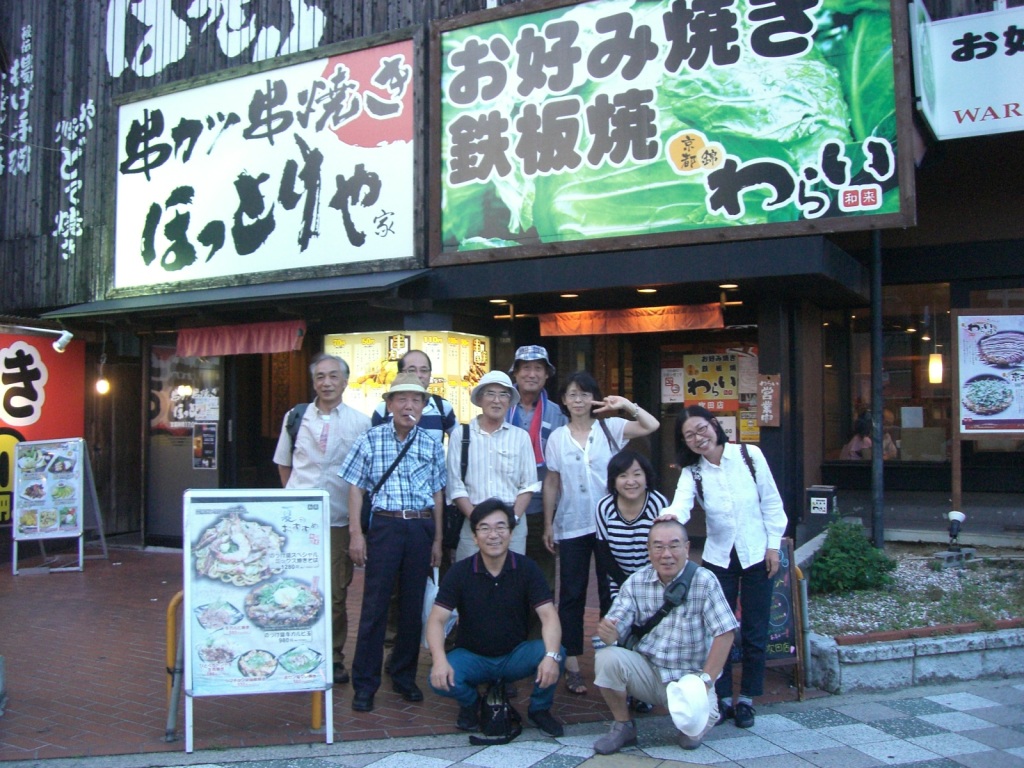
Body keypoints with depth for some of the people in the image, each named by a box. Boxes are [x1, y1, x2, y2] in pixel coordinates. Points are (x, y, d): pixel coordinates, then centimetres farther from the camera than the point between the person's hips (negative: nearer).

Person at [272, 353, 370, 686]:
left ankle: (333, 658, 19)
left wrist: (358, 513, 2)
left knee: (336, 594, 6)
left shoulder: (360, 423, 0)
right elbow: (283, 463, 17)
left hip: (338, 520, -1)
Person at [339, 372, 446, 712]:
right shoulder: (371, 440, 1)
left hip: (422, 528, 3)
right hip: (384, 525, -3)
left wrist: (437, 540, 10)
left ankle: (404, 676, 24)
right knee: (375, 605, -1)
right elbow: (356, 487, 2)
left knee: (413, 605, 9)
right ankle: (365, 684, 9)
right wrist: (356, 533, -5)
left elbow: (437, 493, 12)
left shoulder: (432, 445, 8)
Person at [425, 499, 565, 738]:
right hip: (472, 656, 0)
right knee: (439, 680, -30)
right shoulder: (460, 572, -10)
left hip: (515, 655, 0)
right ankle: (470, 702, 8)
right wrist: (440, 660, -35)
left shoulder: (526, 568, -9)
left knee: (556, 654, -28)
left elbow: (548, 615, -18)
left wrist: (552, 655, -38)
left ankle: (539, 708, 4)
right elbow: (437, 619, -16)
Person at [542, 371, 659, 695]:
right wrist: (548, 525, 4)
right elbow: (551, 483, 5)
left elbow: (651, 426, -11)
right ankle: (571, 664, 13)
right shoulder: (557, 437, 3)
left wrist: (627, 405, -22)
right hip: (571, 527, 0)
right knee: (572, 595, 5)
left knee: (611, 592, 8)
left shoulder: (610, 428, 0)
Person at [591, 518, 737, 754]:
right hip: (646, 671, 2)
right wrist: (608, 633, -31)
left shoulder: (704, 582, -12)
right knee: (606, 658, -24)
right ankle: (623, 726, 1)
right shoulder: (636, 583, -3)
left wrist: (705, 681, -19)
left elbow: (724, 634, -14)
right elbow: (616, 632, -6)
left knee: (698, 723, -28)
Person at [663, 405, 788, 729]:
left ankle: (746, 699, 21)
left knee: (754, 630, 6)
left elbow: (771, 502, 0)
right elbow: (681, 504, -25)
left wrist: (774, 545, -3)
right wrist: (669, 516, -47)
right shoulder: (691, 472, -5)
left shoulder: (750, 455, -7)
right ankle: (723, 698, 17)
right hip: (718, 557, 1)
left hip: (757, 555, -1)